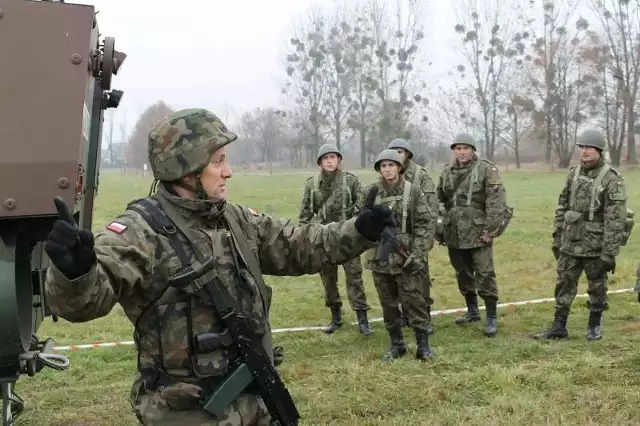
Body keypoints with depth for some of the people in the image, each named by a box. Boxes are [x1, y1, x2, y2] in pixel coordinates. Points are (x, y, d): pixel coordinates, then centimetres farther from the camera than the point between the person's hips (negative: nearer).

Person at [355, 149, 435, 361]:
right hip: (380, 257, 3)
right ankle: (396, 344, 25)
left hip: (406, 257, -3)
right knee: (388, 303, 11)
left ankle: (423, 344, 12)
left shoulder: (413, 191, -5)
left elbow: (427, 223, -5)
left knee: (414, 300, -1)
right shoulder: (370, 192, 1)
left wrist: (417, 252, -12)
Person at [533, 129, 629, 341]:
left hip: (596, 247, -5)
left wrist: (609, 254, -18)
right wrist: (557, 238, 10)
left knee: (597, 288, 10)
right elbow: (562, 208, 11)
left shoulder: (612, 179, -13)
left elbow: (616, 220, -16)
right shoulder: (573, 174, 4)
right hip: (570, 244, 5)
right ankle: (559, 327, 17)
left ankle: (594, 325, 27)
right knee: (564, 285, 8)